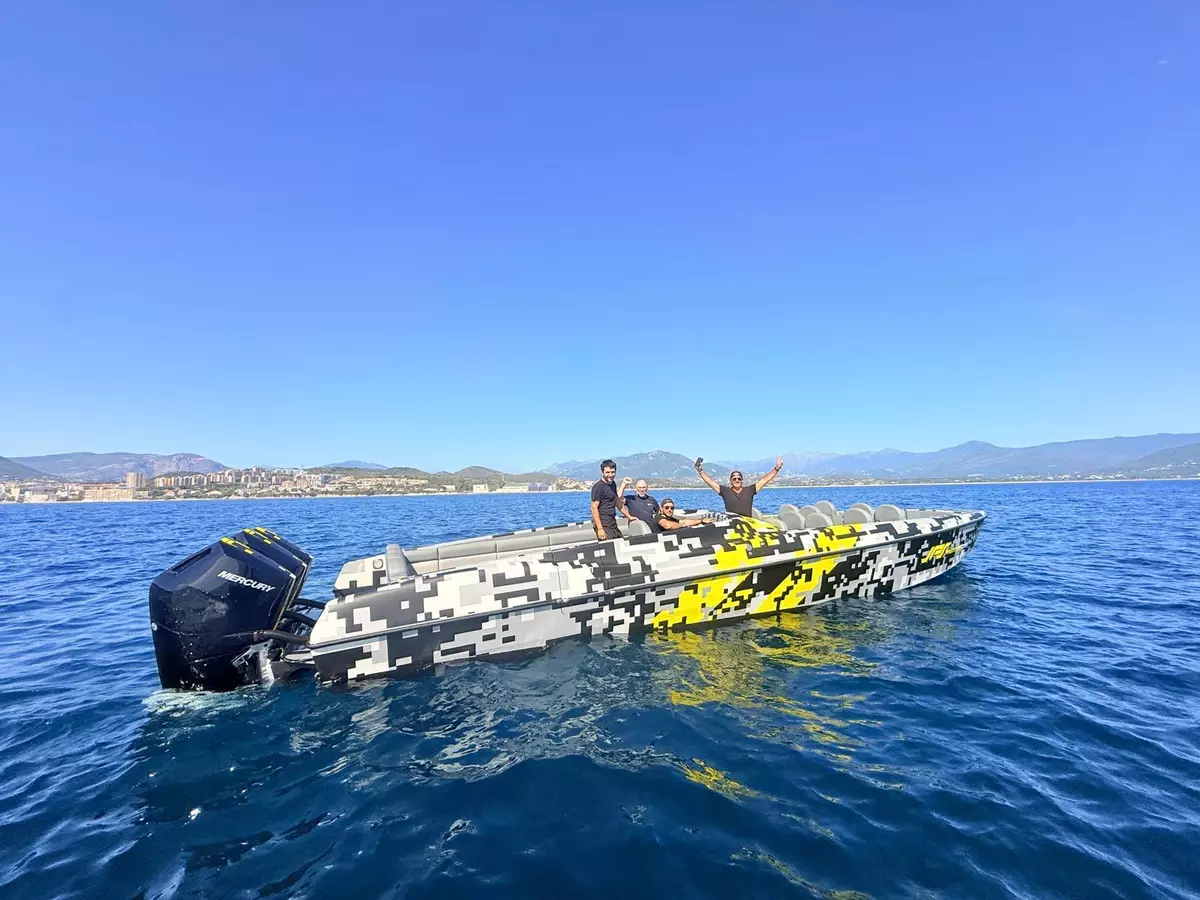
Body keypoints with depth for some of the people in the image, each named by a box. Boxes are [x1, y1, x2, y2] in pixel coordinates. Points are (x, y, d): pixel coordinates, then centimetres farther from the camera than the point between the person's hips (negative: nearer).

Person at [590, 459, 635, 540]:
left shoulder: (612, 484, 15)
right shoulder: (598, 487, -11)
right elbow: (594, 508, -15)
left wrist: (629, 517, 24)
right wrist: (600, 529, -21)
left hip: (613, 525, 8)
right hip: (604, 526, -8)